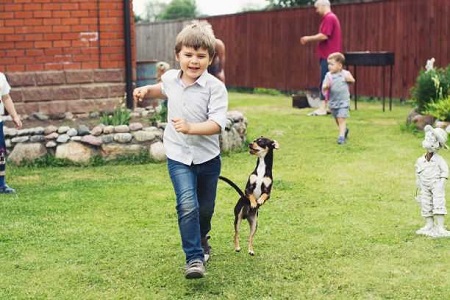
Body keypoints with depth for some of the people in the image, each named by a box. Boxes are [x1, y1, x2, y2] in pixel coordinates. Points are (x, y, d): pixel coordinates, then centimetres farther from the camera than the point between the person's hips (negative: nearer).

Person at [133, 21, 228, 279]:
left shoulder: (215, 87, -18)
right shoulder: (171, 78, -2)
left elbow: (217, 124, -27)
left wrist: (191, 128, -41)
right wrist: (147, 90, 9)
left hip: (207, 157, -1)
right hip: (178, 157, 1)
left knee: (205, 209, 17)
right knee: (187, 205, -19)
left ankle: (201, 240, 49)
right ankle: (194, 258, -11)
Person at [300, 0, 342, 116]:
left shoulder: (329, 18, -14)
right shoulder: (331, 18, 19)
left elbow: (324, 36, -22)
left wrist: (309, 38, -11)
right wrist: (310, 39, 14)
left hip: (328, 56, -10)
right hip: (329, 55, 10)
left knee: (325, 82, -10)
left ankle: (323, 108, -11)